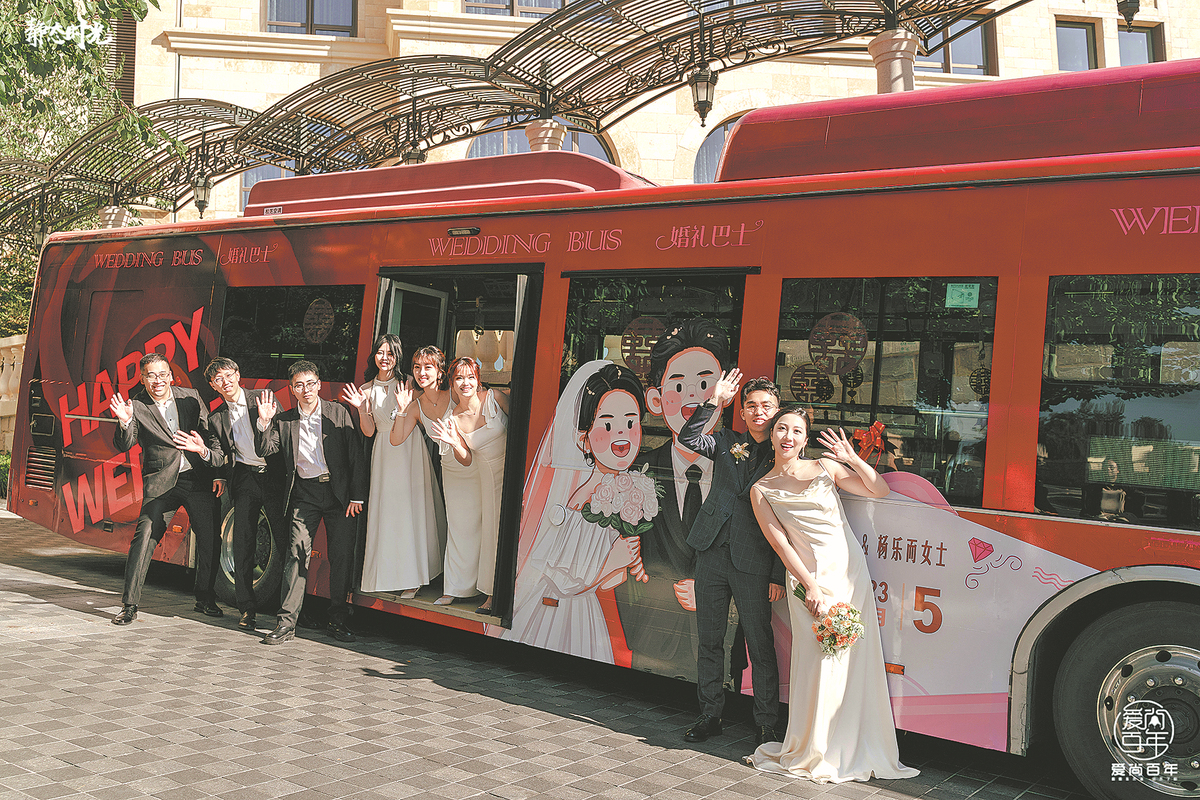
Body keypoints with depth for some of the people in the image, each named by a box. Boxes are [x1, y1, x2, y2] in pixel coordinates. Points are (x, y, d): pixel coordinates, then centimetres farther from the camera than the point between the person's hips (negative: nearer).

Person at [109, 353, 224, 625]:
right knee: (143, 539, -10)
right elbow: (123, 445, -12)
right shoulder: (137, 406, -2)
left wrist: (203, 449, -13)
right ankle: (130, 605, 2)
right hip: (160, 484, -2)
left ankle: (205, 600, 22)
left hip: (197, 479, 2)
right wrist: (124, 422, -32)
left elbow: (211, 433, 9)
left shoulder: (191, 397, 5)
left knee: (210, 539, 4)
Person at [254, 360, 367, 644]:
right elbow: (264, 451, 3)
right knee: (297, 553, -6)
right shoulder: (284, 420, 9)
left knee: (341, 556, 1)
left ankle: (337, 620, 12)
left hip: (338, 492, -1)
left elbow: (355, 454, 1)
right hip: (304, 494, 1)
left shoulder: (338, 412, 3)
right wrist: (264, 422, -12)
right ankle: (287, 622, 0)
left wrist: (356, 495, -5)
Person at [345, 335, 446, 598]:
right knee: (386, 510, 2)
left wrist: (404, 407, -26)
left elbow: (416, 419, -9)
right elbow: (369, 431, 5)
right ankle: (389, 573, 13)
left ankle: (413, 576, 5)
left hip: (410, 450, -3)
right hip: (384, 453, 3)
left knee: (411, 509, -3)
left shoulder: (407, 384, -2)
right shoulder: (367, 390, 7)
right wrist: (361, 408, -10)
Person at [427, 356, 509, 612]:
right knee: (463, 526, 9)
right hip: (477, 474, 3)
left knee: (497, 528, -1)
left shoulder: (495, 398, -13)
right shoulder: (452, 419, -7)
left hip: (507, 468, -3)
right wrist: (456, 444, -27)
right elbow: (467, 461, -7)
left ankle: (492, 593, 9)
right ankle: (455, 588, 24)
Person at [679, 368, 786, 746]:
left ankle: (766, 725, 15)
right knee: (709, 640, 11)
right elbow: (688, 437, -4)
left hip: (753, 563, -3)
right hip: (712, 554, 3)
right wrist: (715, 400, -11)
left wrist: (779, 575, -5)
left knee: (761, 647, 2)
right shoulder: (727, 442, 11)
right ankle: (710, 715, 24)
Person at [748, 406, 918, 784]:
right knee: (817, 661, -5)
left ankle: (853, 750, 16)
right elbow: (780, 543, -3)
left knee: (853, 657, 2)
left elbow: (880, 490, 4)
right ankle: (814, 755, 11)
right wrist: (812, 586, -11)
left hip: (849, 569, 2)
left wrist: (853, 460, -11)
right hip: (808, 576, -2)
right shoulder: (762, 490, 3)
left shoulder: (826, 467, 7)